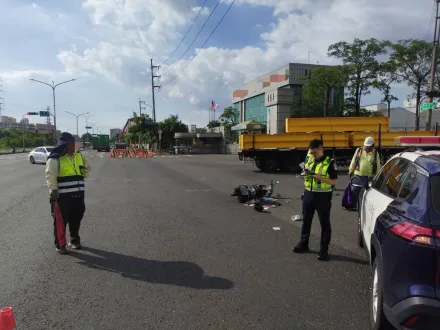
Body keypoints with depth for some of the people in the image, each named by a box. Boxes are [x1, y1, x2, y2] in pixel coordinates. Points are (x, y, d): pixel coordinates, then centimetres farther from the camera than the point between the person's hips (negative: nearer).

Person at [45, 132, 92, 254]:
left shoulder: (79, 156, 11)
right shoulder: (55, 159, -10)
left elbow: (88, 167, 26)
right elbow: (50, 175, -16)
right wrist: (53, 190, -22)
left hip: (78, 195, 6)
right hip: (62, 196, -6)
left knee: (76, 220, 15)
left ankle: (74, 240, 32)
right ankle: (59, 245, 16)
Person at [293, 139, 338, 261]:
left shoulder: (330, 162, -11)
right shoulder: (309, 160, 6)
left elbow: (334, 181, -12)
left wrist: (321, 178, -26)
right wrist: (305, 174, -8)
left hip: (323, 196, -6)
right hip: (308, 194, 6)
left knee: (324, 223, 5)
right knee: (306, 220, 15)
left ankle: (324, 250, 14)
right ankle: (303, 243, 30)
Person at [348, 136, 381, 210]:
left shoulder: (375, 153, 3)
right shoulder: (359, 150, 4)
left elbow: (378, 165, 7)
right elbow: (353, 161, 9)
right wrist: (351, 170, 6)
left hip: (370, 177, 0)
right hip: (358, 175, 0)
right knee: (354, 191, 3)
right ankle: (353, 206, 16)